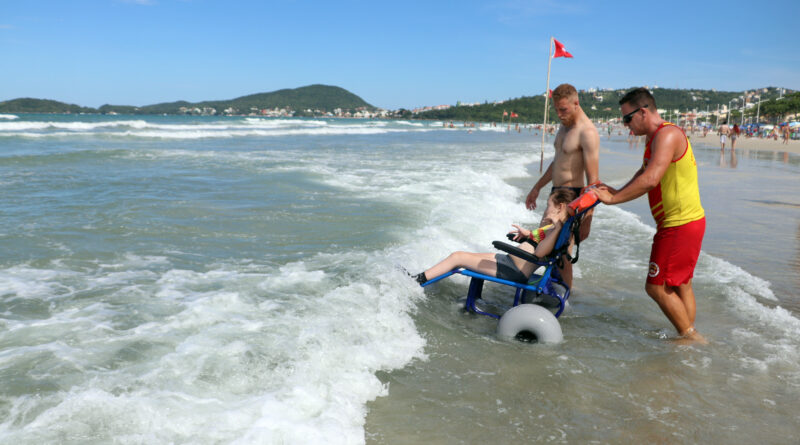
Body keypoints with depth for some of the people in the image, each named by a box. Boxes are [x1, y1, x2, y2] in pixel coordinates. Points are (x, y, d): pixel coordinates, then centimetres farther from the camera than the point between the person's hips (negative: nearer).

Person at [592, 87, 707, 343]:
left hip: (680, 225, -10)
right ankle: (690, 336, 26)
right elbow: (643, 174, 23)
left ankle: (692, 338, 6)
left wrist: (613, 199, -22)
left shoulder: (667, 134, -18)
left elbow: (650, 180, -28)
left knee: (657, 287, -5)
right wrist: (617, 192, 7)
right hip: (686, 223, 10)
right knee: (680, 285, 17)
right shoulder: (655, 138, 16)